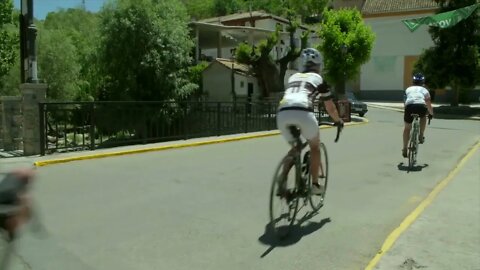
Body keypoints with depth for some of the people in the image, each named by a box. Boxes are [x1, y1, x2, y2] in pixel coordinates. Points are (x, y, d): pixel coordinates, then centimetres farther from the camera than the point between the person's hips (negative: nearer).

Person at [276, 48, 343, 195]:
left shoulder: (293, 77, 32)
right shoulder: (319, 79, 21)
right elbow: (330, 108, 28)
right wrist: (338, 121, 47)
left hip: (282, 113, 4)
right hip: (302, 112, -4)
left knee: (295, 148, 26)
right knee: (315, 146, 21)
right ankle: (315, 185, 20)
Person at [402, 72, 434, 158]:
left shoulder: (408, 89, 31)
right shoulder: (424, 90, 28)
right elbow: (428, 104, 29)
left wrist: (405, 112, 51)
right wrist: (431, 114, 44)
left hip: (409, 106, 1)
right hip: (421, 106, -1)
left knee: (407, 128, 17)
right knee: (423, 116, 36)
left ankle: (404, 149, 14)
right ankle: (421, 135, 25)